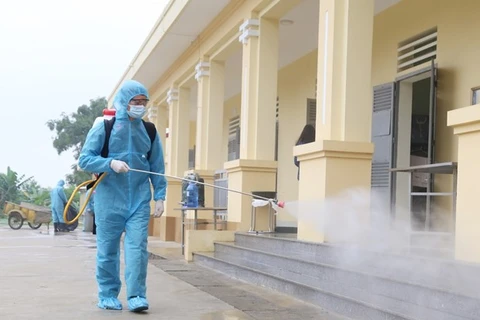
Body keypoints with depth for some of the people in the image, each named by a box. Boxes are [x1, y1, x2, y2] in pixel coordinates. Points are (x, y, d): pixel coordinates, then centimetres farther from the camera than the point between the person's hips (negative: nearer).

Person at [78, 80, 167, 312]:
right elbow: (84, 159, -3)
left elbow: (157, 167, 12)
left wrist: (159, 196, 4)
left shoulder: (149, 132, 9)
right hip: (109, 199, -2)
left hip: (139, 200, 2)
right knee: (108, 250, 4)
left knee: (137, 247, -8)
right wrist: (111, 163, -18)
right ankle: (108, 295, 17)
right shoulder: (104, 128, 0)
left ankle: (136, 296, -3)